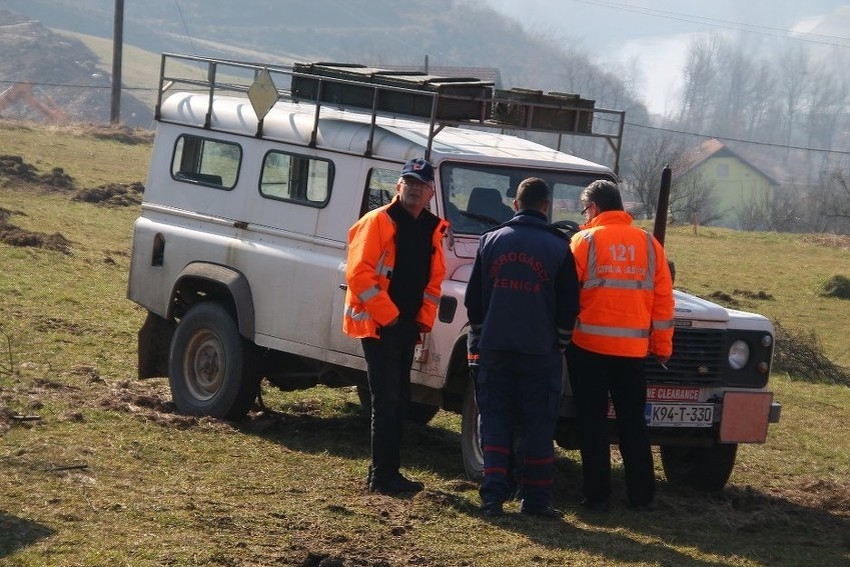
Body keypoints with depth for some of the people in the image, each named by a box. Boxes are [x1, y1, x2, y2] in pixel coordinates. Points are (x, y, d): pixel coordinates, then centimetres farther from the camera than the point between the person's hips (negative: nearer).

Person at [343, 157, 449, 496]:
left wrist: (424, 319, 7)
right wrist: (387, 315, -17)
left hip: (407, 325, 8)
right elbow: (358, 273, -17)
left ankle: (388, 472, 19)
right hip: (378, 324, -8)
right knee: (387, 401, -8)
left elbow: (434, 278, 18)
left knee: (399, 400, 12)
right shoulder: (378, 222, -11)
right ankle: (382, 477, -5)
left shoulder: (432, 229, 11)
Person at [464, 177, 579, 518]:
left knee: (495, 420, 8)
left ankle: (493, 496, 0)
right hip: (540, 350, -2)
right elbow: (568, 307, -1)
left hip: (494, 347, 2)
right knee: (537, 425, 5)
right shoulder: (559, 248, -4)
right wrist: (559, 343, 12)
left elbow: (473, 300, 7)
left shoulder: (491, 241, 3)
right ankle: (536, 499, 6)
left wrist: (479, 338, 18)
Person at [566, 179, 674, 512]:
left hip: (589, 345, -3)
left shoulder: (585, 241, -4)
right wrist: (662, 346, 13)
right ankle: (641, 494, 13)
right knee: (633, 422, 12)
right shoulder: (649, 244, 6)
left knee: (593, 421, 5)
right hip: (633, 347, 3)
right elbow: (663, 299, 6)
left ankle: (597, 494, 3)